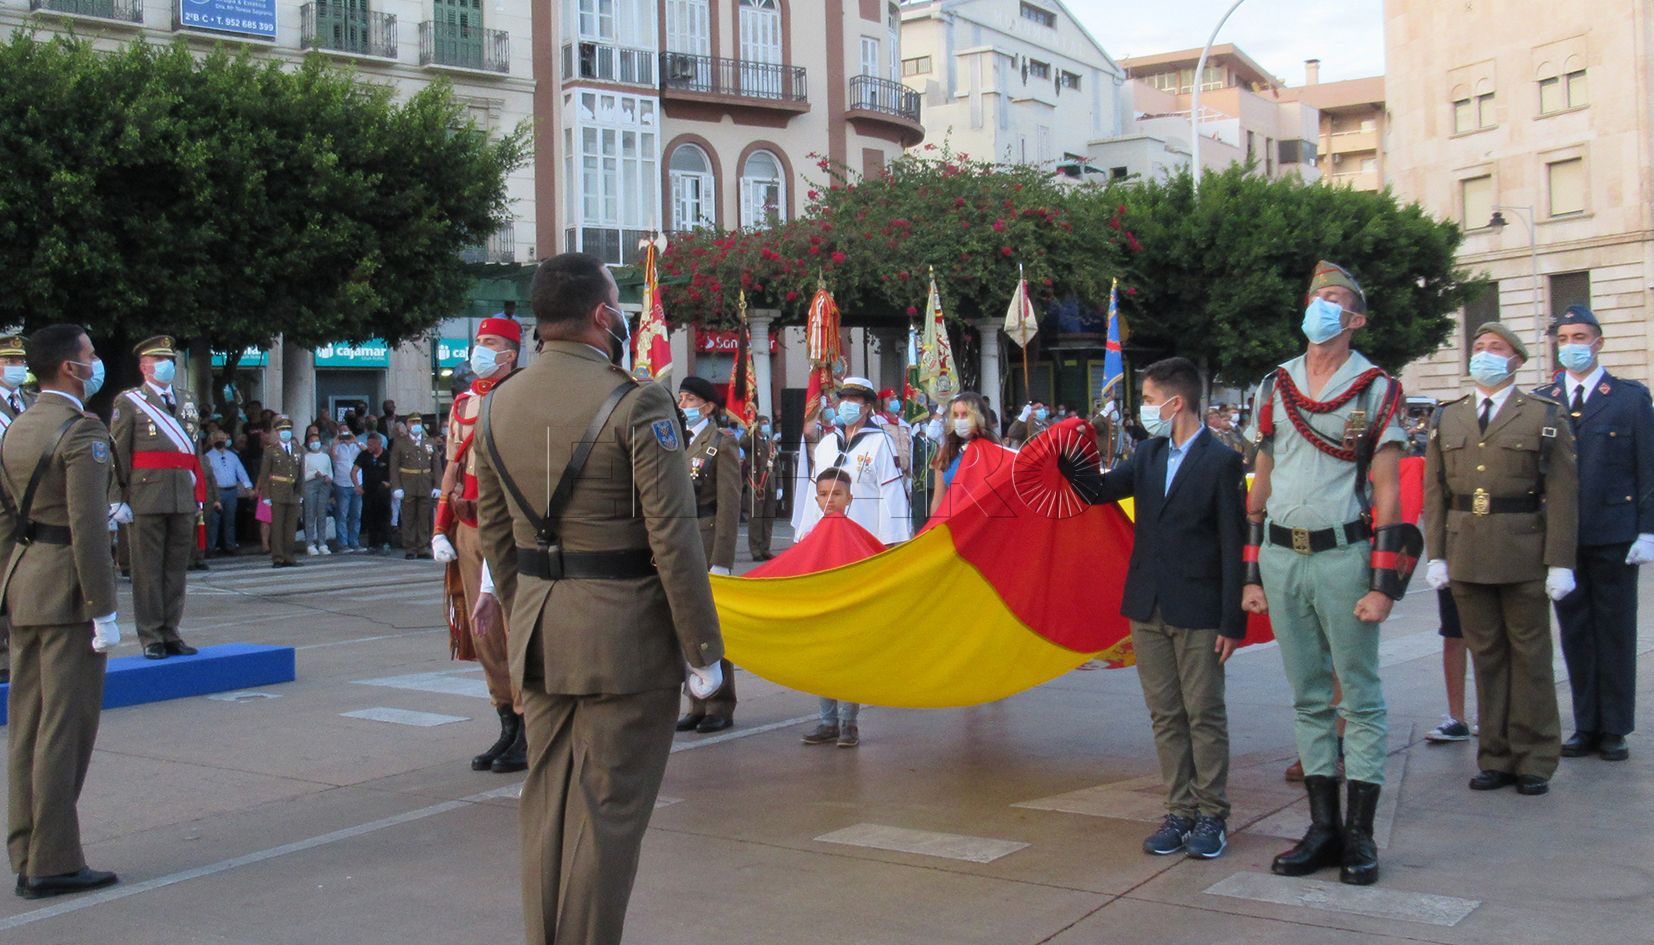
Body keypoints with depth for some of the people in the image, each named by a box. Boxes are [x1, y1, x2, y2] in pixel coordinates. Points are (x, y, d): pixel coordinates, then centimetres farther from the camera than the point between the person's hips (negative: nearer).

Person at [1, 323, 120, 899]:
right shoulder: (82, 432, -14)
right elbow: (88, 528, -19)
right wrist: (104, 611, -16)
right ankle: (54, 863, 1)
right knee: (65, 727, -3)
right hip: (68, 592, -8)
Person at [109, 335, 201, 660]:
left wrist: (198, 494, 14)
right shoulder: (129, 401, 1)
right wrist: (119, 499, -11)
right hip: (146, 497, -5)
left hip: (183, 498, 5)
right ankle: (151, 638, 5)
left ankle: (170, 634, 15)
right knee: (148, 570, 0)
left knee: (176, 568, 8)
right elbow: (116, 454, -4)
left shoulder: (187, 400, 17)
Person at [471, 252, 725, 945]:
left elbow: (493, 532, 12)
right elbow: (673, 539, -16)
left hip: (538, 637, 7)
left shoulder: (497, 406, 6)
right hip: (625, 637, -6)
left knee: (546, 805, 16)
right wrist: (701, 649, -9)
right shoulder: (636, 403, -14)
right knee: (607, 813, 2)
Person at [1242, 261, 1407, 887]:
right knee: (1308, 698, 9)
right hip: (1281, 557, 4)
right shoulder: (1275, 387, 10)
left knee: (1360, 697, 1)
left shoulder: (1375, 390, -1)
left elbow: (1387, 493, -4)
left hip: (1343, 554, -4)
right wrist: (1252, 575, 9)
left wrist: (1383, 585, -11)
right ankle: (1323, 825, 17)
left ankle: (1360, 835, 7)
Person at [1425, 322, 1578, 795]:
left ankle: (1534, 761, 12)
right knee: (1486, 656, 7)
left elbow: (1563, 494, -3)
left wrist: (1560, 561, -9)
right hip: (1466, 554, 3)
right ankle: (1495, 758, 14)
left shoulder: (1544, 416, 2)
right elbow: (1434, 491, 10)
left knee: (1530, 656, 4)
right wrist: (1436, 554, 2)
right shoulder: (1447, 419, 12)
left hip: (1523, 555, -3)